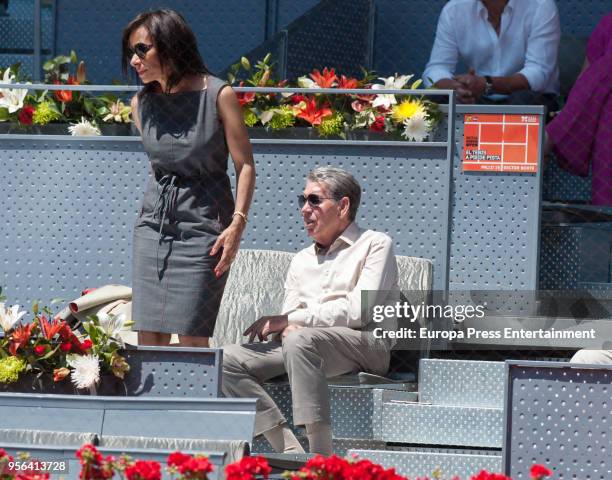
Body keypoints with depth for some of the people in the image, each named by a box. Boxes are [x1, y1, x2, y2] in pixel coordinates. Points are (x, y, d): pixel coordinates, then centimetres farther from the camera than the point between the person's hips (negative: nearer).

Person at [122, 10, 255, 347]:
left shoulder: (218, 95, -7)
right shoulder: (142, 104, 7)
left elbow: (245, 165, -6)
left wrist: (237, 223, -16)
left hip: (203, 226, -5)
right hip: (153, 225, 5)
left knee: (191, 338, -9)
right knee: (148, 337, -1)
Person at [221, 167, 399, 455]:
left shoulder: (374, 245, 7)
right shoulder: (301, 261, 28)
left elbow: (359, 311, -8)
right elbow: (288, 319, 19)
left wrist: (291, 319, -8)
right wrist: (286, 328, -8)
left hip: (365, 345, -6)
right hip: (300, 345, 6)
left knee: (300, 340, -38)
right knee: (228, 360, -16)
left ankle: (322, 459, -41)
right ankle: (289, 451, -29)